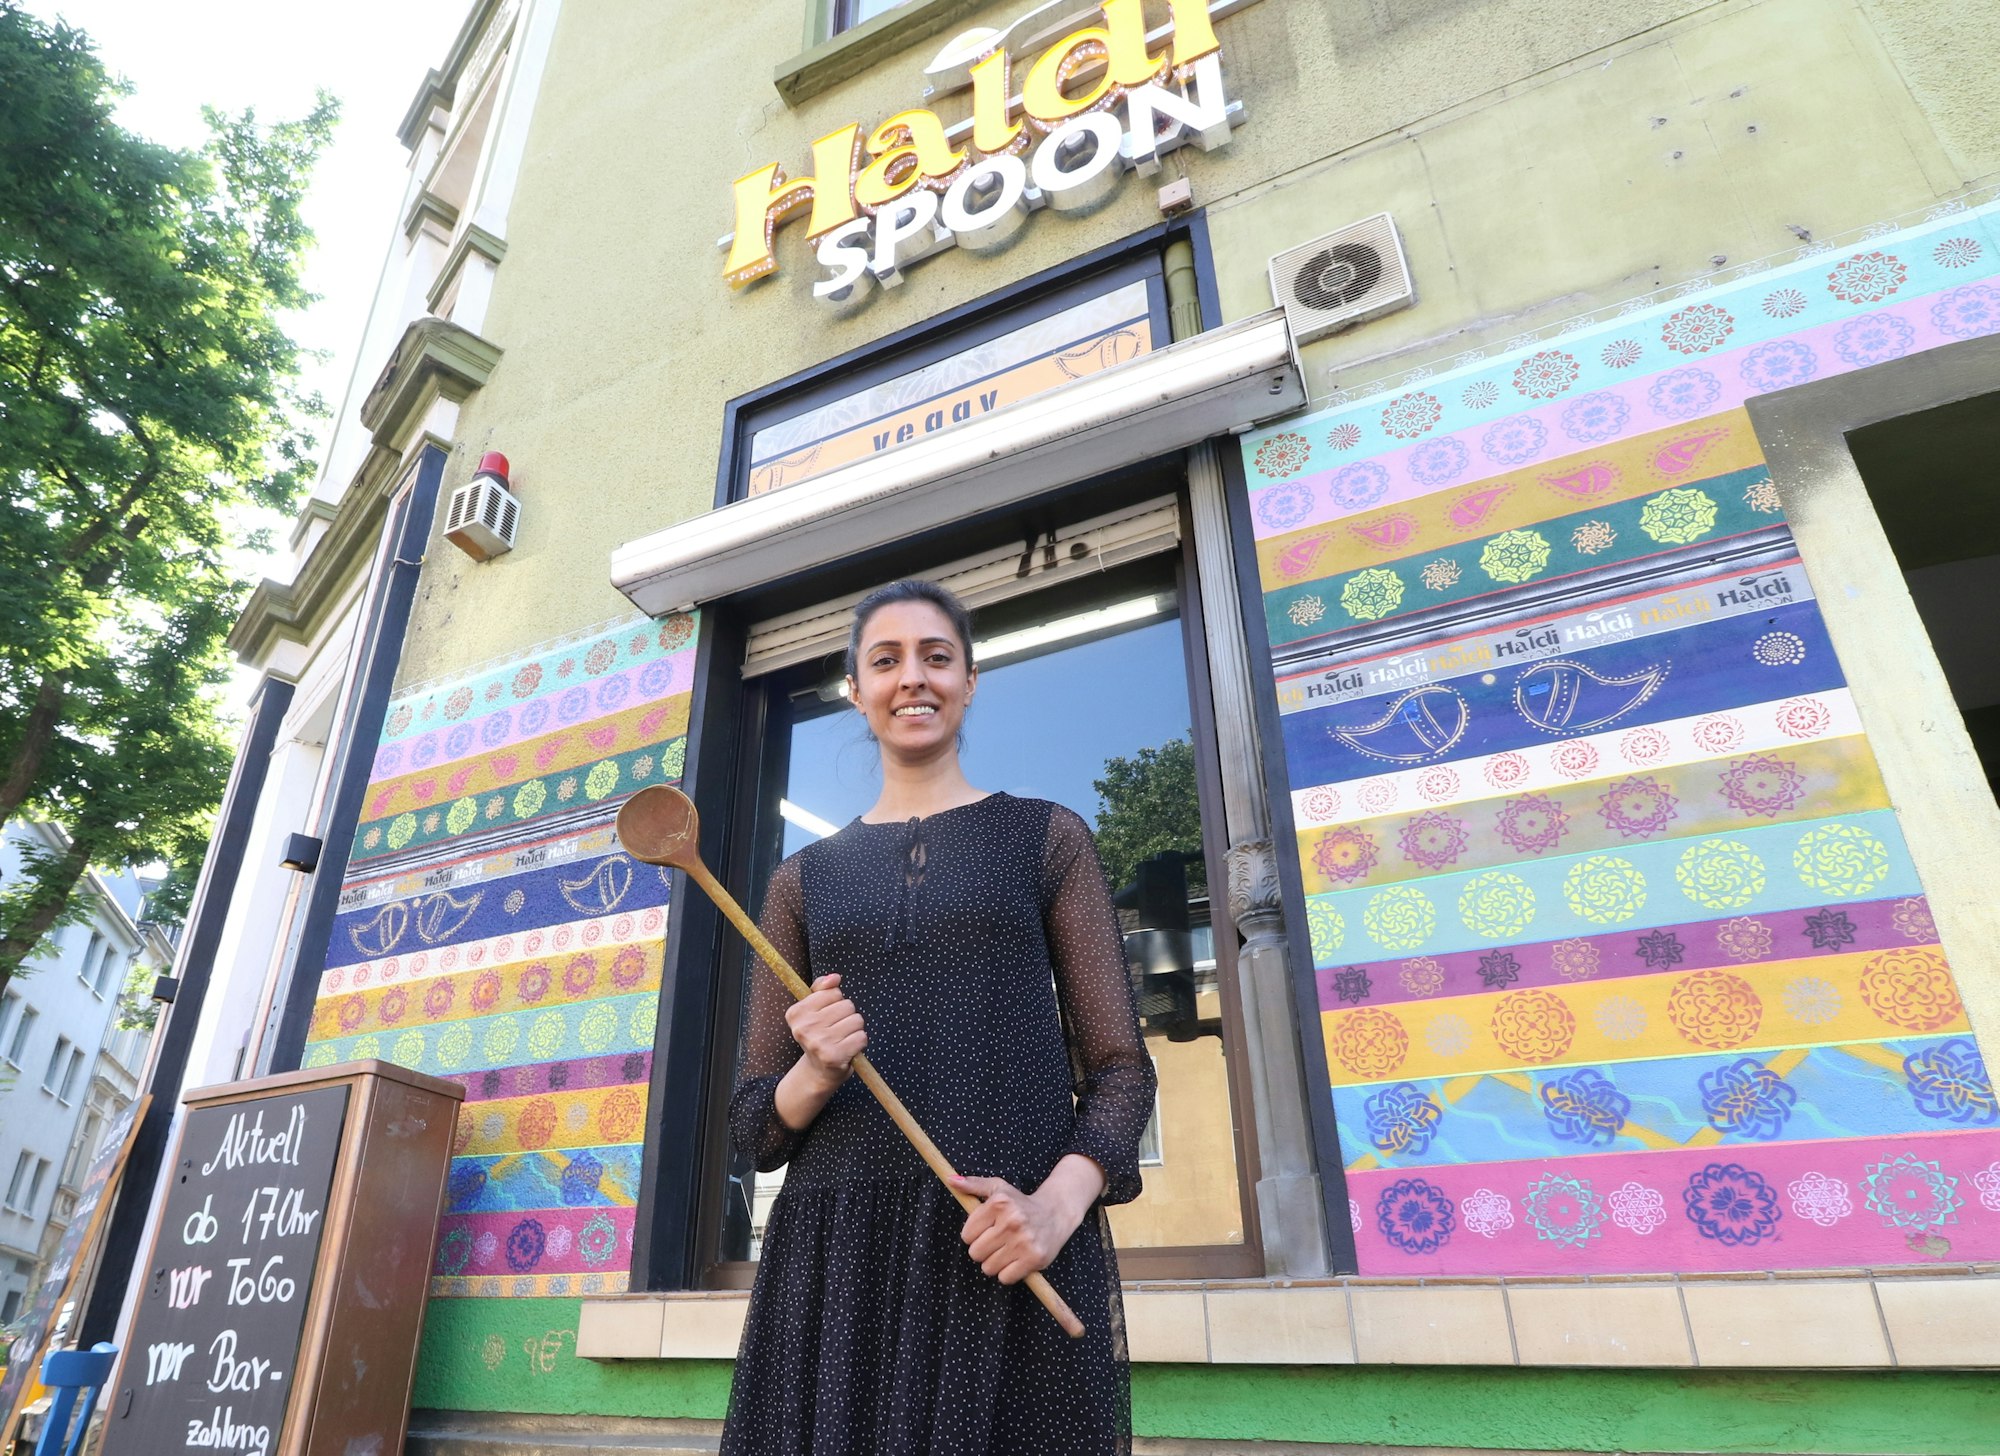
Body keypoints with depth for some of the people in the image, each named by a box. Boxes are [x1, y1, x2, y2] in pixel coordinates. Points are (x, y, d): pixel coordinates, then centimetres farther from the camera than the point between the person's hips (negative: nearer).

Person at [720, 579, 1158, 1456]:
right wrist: (818, 1073, -11)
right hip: (835, 1259, 2)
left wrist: (1057, 1205, -16)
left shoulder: (1046, 838, 6)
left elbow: (1119, 1067, 2)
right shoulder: (805, 879, 11)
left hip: (1016, 1263, -1)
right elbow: (755, 1127, 11)